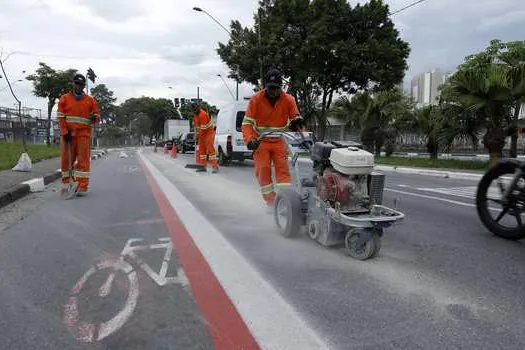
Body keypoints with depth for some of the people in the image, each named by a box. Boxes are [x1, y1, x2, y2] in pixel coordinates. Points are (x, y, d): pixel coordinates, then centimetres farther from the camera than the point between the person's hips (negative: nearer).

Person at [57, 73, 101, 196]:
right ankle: (66, 182, 20)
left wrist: (94, 117, -14)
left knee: (83, 159, -6)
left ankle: (82, 185, -7)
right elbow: (60, 116, 5)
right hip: (68, 133, 1)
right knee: (66, 158, 5)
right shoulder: (64, 98, 11)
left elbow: (97, 116, 11)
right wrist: (65, 132, -5)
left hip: (83, 133, -1)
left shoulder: (90, 100, 11)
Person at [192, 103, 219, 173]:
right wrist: (198, 135, 8)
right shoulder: (195, 114, 9)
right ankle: (203, 166, 15)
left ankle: (215, 167, -15)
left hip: (209, 132, -10)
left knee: (210, 149, -15)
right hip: (202, 134, 10)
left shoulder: (203, 114, -22)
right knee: (201, 149, 9)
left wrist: (200, 136, -17)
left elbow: (203, 128, -23)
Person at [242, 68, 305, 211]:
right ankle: (270, 202, 6)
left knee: (283, 169, -9)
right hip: (261, 142, -1)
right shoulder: (256, 99, -9)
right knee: (263, 171, -4)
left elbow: (297, 121, 3)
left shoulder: (288, 100, -4)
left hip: (279, 141, 1)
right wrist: (249, 140, -24)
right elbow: (247, 122, -9)